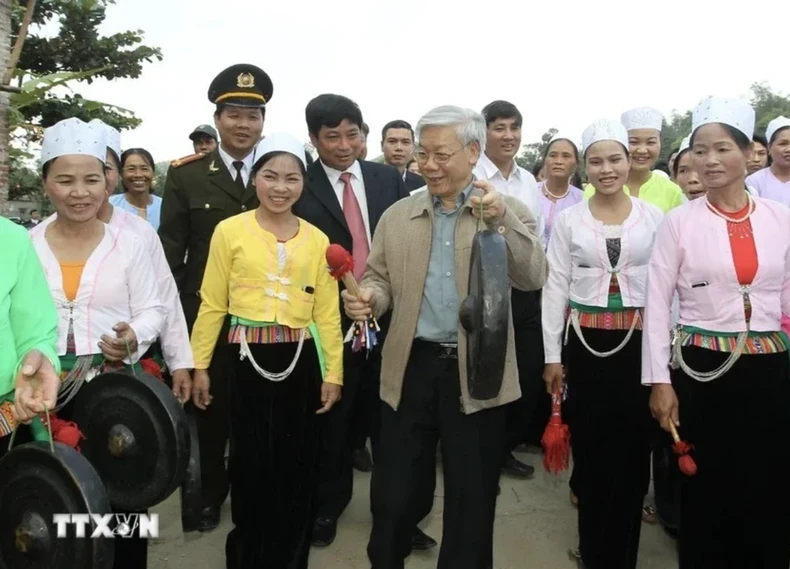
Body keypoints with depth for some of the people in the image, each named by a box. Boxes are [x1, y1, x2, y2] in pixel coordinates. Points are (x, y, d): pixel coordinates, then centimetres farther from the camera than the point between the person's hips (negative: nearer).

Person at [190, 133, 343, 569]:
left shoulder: (317, 240, 3)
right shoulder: (230, 231, -1)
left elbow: (327, 313, 4)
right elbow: (212, 304, 1)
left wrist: (333, 373, 2)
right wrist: (199, 363, 0)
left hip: (301, 361, 2)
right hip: (248, 359, -1)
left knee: (297, 468, 11)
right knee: (250, 466, 9)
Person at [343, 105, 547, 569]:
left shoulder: (511, 212, 0)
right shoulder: (397, 216, 8)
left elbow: (534, 279, -12)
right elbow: (381, 278, 9)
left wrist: (501, 219, -25)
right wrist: (369, 297, -13)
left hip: (477, 372, -2)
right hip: (411, 368, 2)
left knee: (472, 503, 13)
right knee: (393, 496, 13)